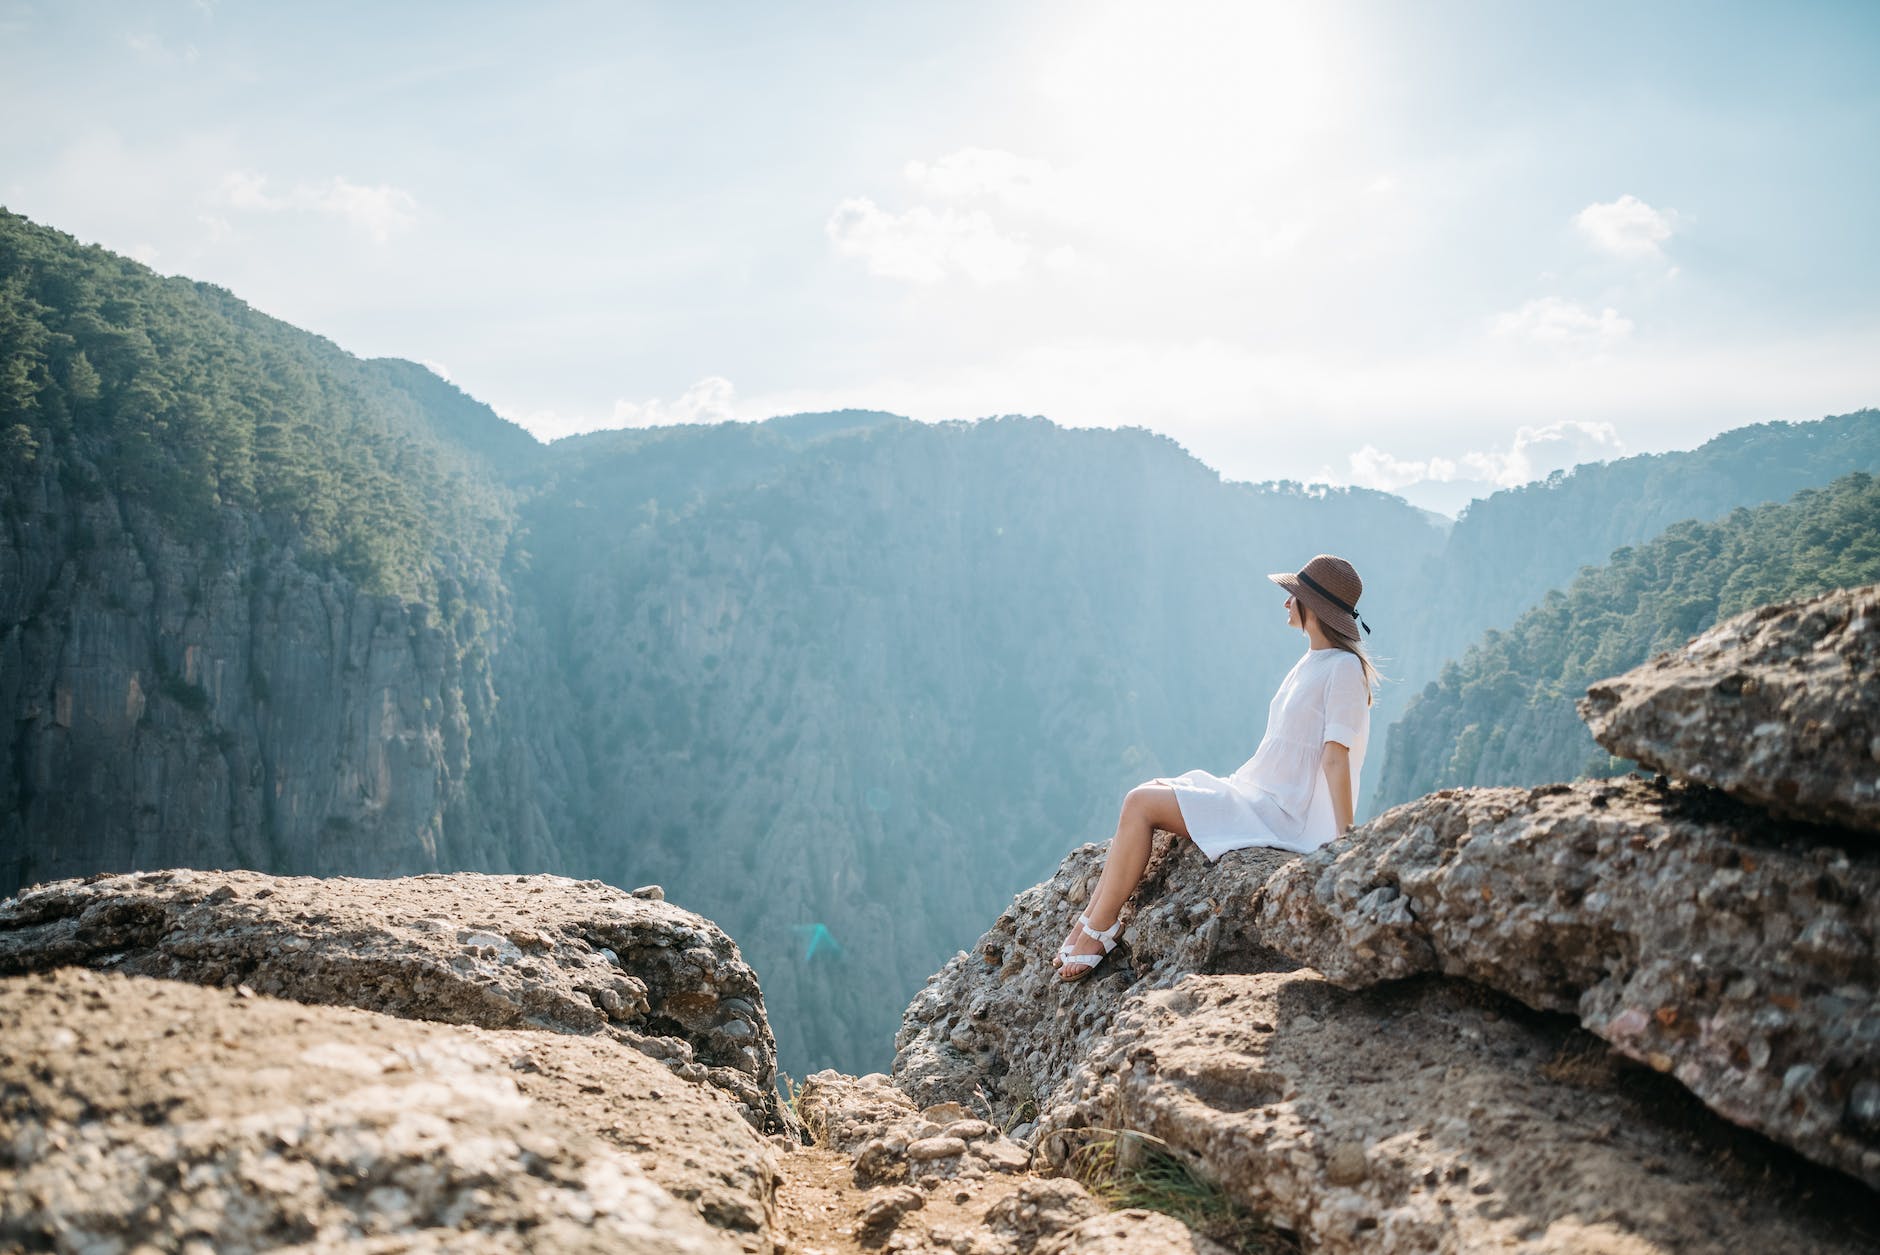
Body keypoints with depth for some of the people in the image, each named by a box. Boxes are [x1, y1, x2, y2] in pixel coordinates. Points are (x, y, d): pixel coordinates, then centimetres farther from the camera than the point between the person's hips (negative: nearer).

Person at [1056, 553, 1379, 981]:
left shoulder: (1344, 667, -14)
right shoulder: (1310, 664, 15)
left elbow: (1336, 758, -20)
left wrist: (1344, 842, -22)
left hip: (1278, 814, -10)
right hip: (1256, 793, 10)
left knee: (1141, 804, -14)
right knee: (1153, 789, 6)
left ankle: (1096, 934, -7)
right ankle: (1089, 922, 1)